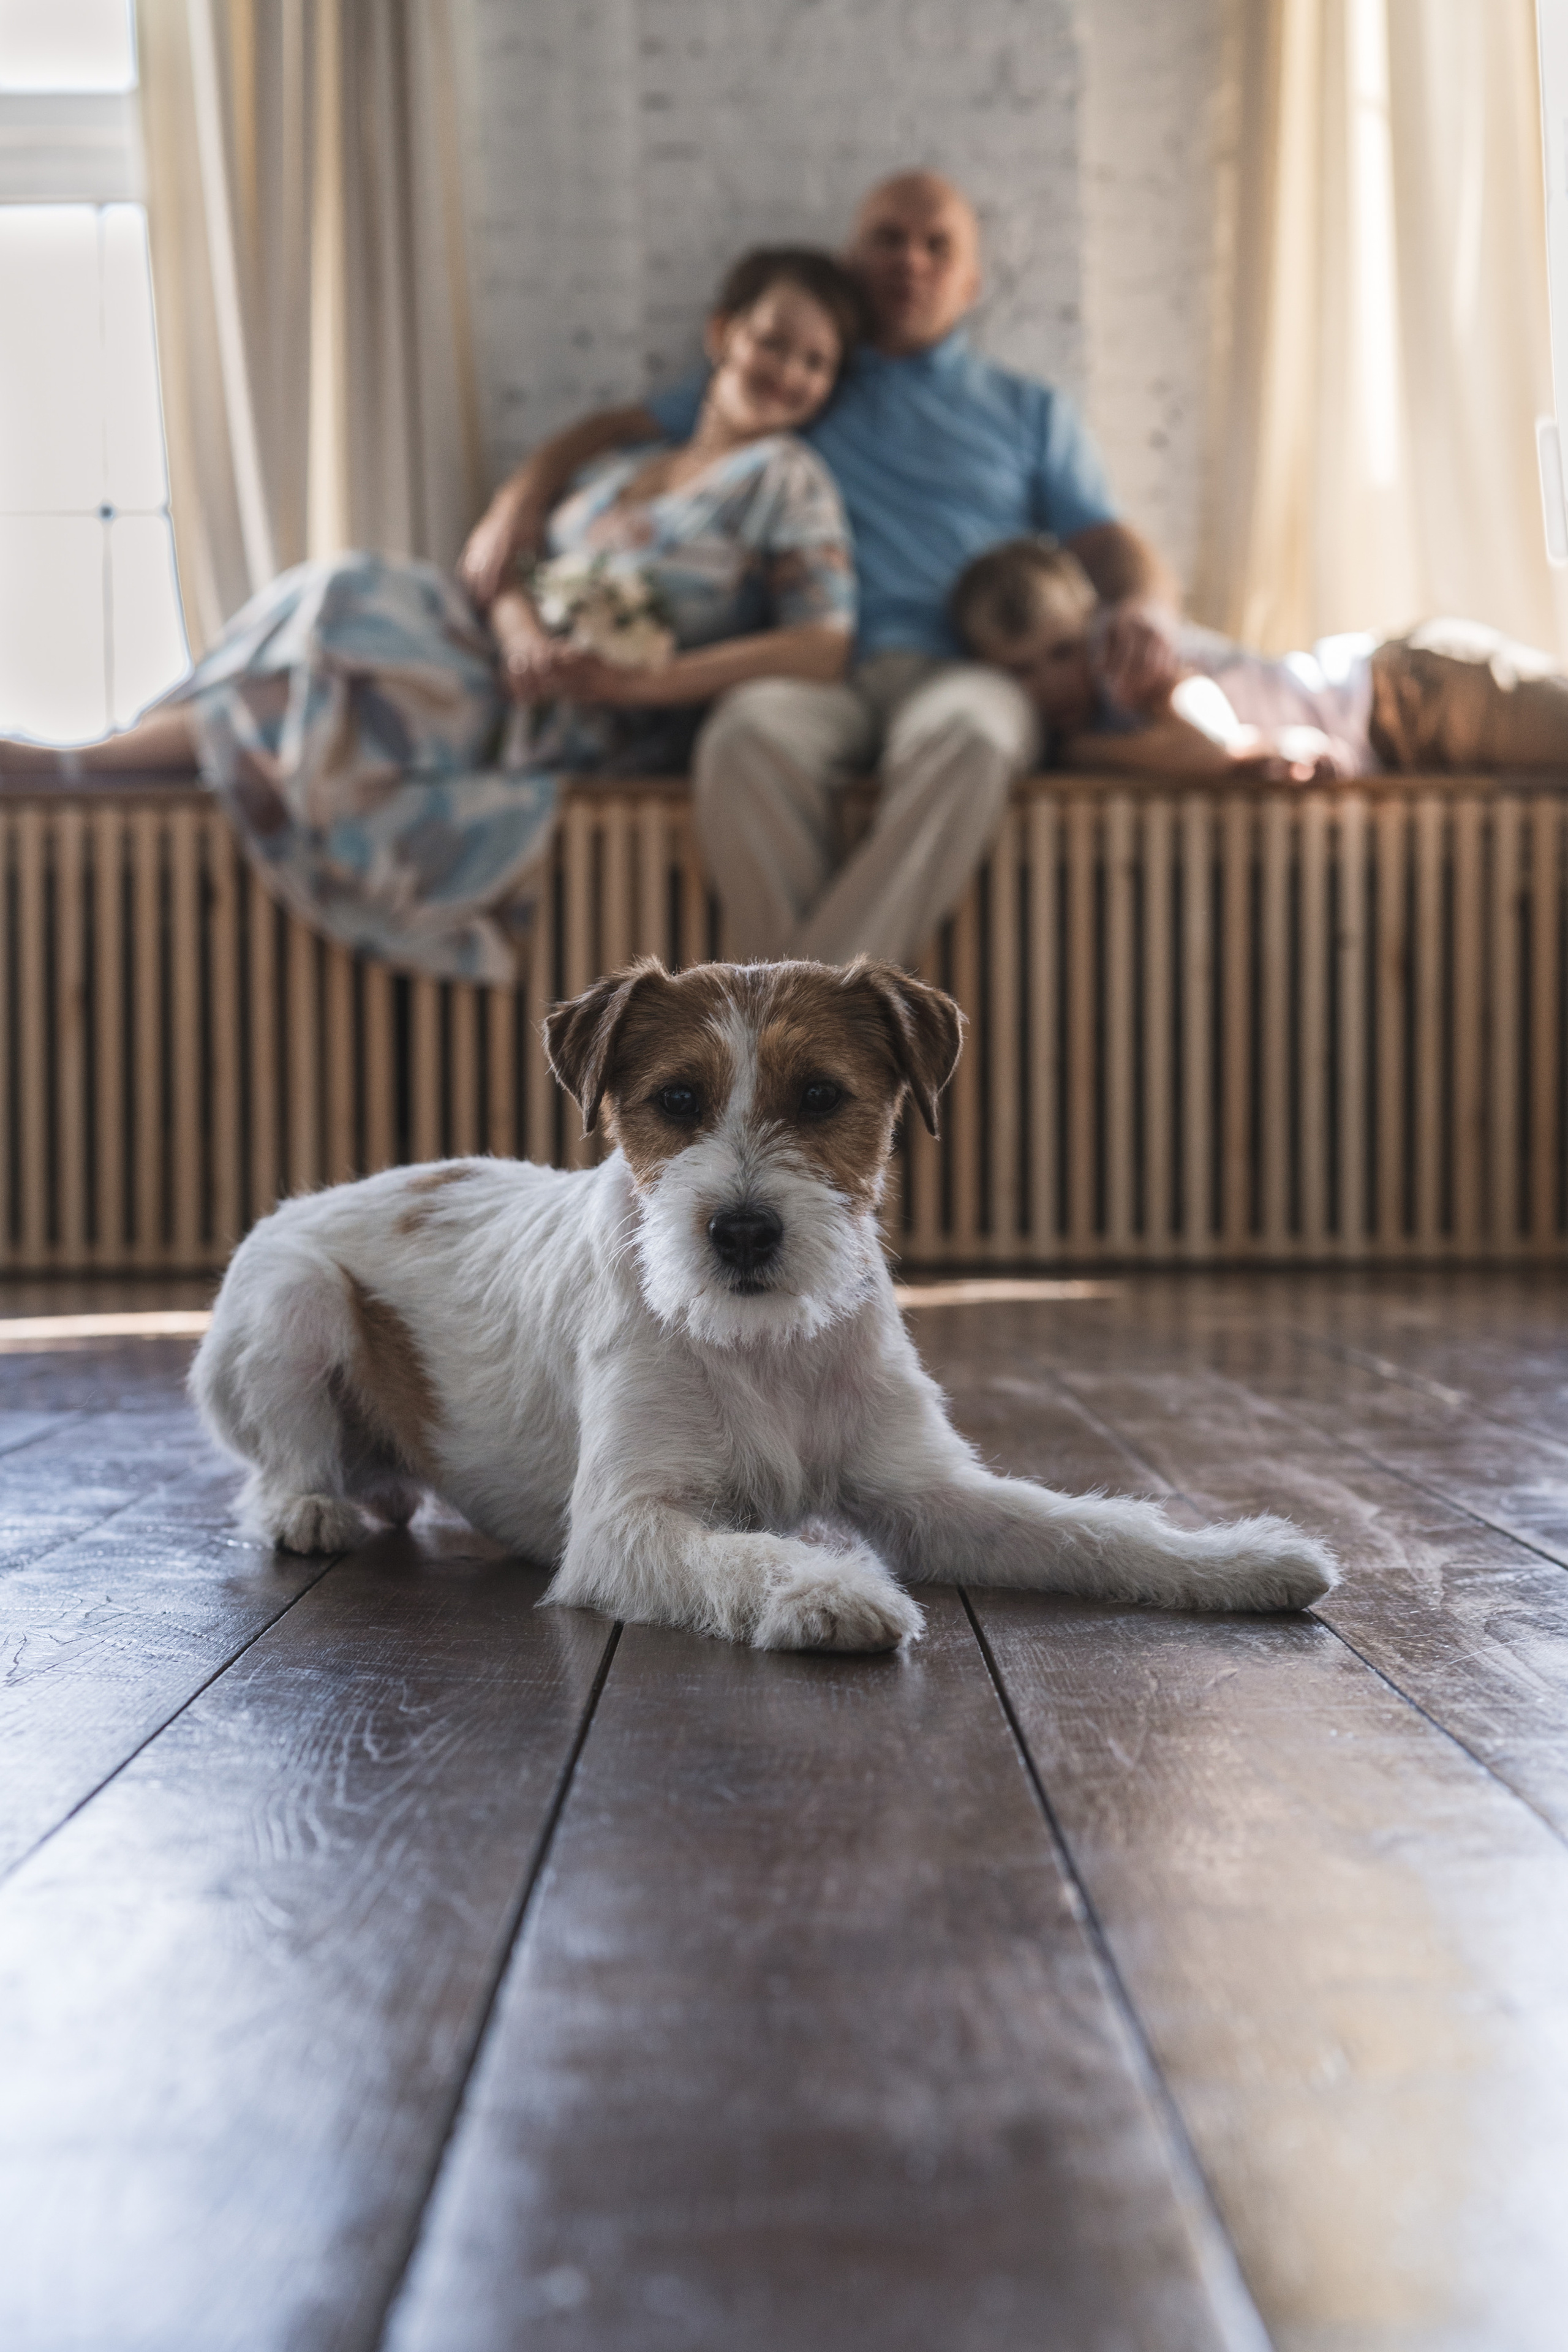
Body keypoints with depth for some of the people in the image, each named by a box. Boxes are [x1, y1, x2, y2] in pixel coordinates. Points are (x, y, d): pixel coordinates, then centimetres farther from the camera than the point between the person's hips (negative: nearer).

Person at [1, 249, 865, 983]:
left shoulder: (785, 476, 2)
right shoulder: (625, 463, 20)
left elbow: (824, 649, -12)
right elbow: (505, 563, 11)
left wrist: (640, 682, -19)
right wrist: (519, 625, -14)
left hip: (597, 739, -5)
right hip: (517, 690, 6)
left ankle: (77, 765, -10)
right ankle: (77, 762, -16)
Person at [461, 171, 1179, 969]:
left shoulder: (1032, 413, 28)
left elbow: (1109, 546, 16)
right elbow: (616, 429, 26)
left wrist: (1140, 608, -9)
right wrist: (519, 499, 6)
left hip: (960, 669, 0)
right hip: (820, 670, 1)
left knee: (970, 732, -39)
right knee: (747, 731, -37)